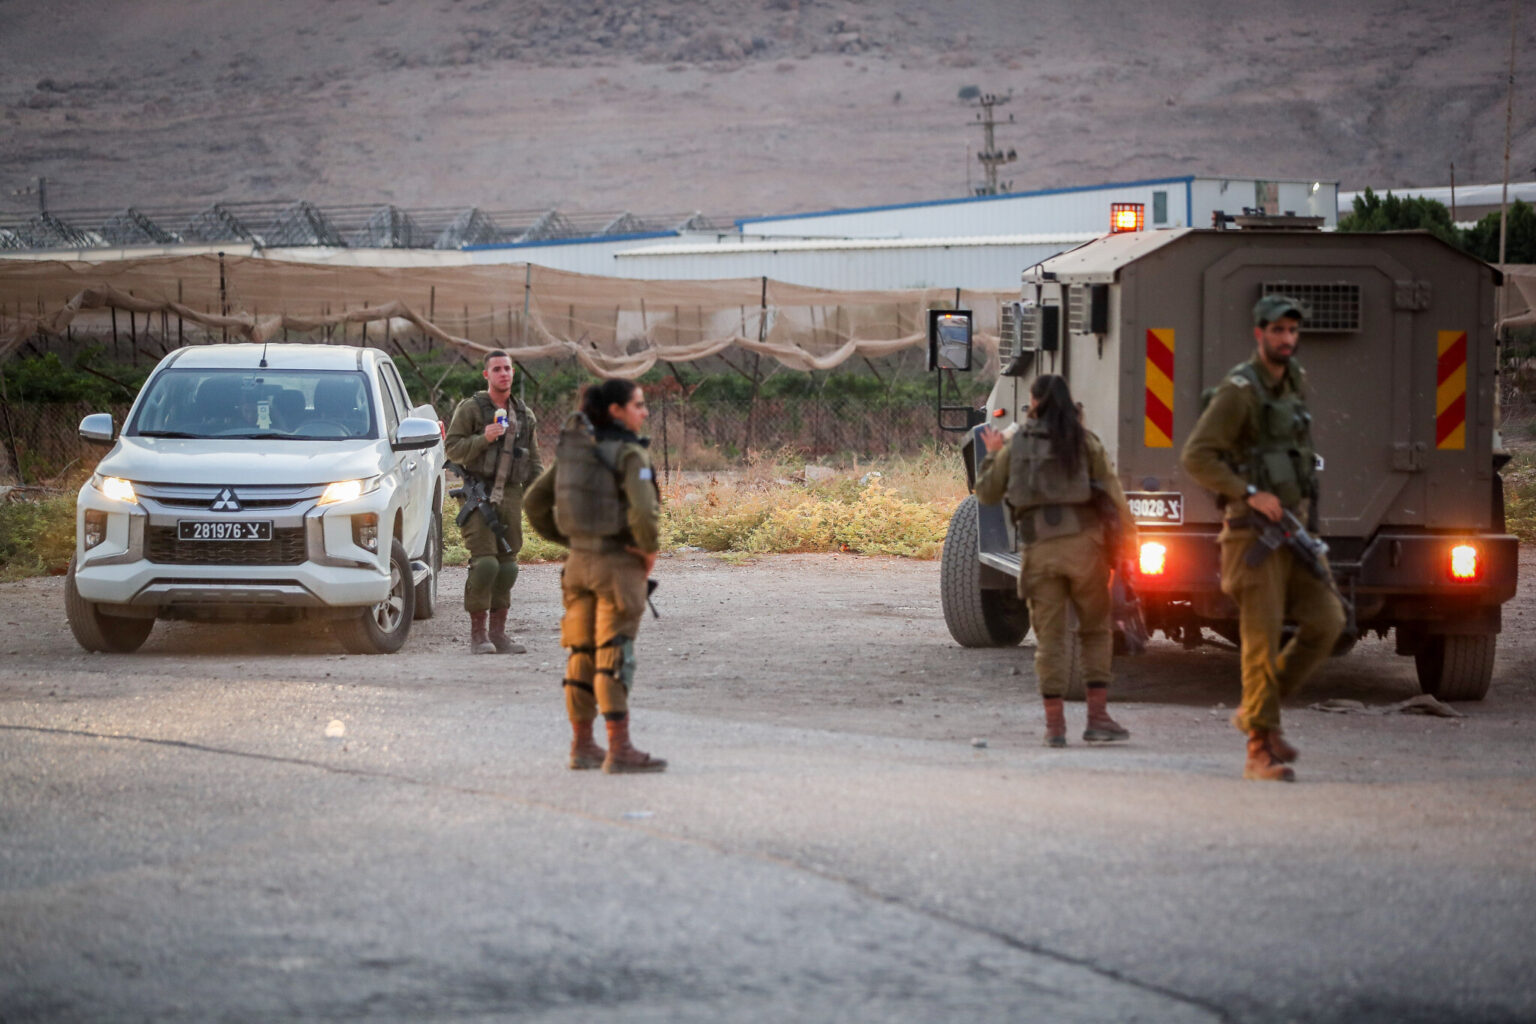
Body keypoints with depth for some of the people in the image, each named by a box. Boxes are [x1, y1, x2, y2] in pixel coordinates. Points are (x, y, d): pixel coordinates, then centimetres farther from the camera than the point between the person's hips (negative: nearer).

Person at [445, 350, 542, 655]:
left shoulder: (525, 416, 15)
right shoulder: (470, 409, 1)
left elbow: (533, 463, 19)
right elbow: (453, 449, -4)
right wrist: (483, 439, -19)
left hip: (510, 496, 5)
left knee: (507, 566, 3)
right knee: (485, 563, -14)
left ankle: (498, 632, 9)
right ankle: (478, 633, -8)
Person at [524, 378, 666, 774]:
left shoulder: (573, 449, 8)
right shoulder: (629, 453, -14)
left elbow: (536, 504, 12)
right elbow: (644, 511, -27)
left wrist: (570, 542, 15)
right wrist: (649, 549, -9)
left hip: (580, 562, 7)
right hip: (619, 564, -7)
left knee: (582, 655, 12)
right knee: (615, 656, -7)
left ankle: (583, 746, 18)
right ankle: (620, 750, -8)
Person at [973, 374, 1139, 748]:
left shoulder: (1016, 445, 8)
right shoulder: (1083, 441, 4)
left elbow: (987, 493, 15)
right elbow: (1111, 490, -1)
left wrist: (992, 454, 30)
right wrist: (1128, 537, 3)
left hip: (1039, 548, 1)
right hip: (1082, 542, -1)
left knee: (1049, 636, 6)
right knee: (1096, 629, 9)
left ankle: (1054, 724, 4)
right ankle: (1098, 717, 2)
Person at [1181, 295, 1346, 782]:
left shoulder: (1295, 381, 14)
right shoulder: (1239, 390, -12)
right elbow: (1196, 457, -17)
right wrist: (1250, 494, -22)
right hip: (1253, 529, -8)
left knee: (1325, 620, -3)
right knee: (1263, 637, -10)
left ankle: (1257, 710, 11)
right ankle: (1260, 751, -6)